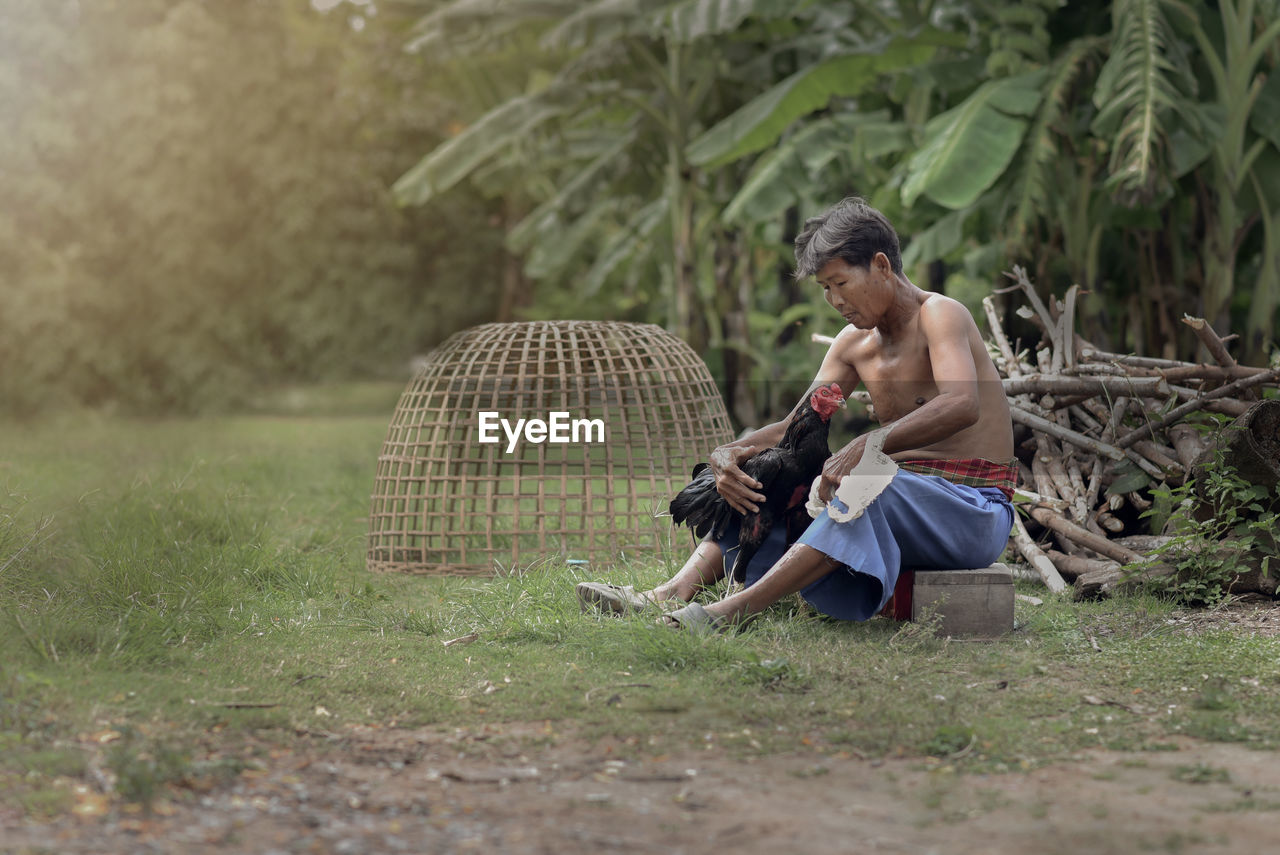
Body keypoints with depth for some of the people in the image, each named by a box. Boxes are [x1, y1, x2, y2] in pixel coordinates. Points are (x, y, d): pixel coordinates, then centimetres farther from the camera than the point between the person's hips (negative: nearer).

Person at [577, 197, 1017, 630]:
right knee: (759, 484, -1)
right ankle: (672, 594, -23)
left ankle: (738, 608, -48)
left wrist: (868, 445, -44)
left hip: (973, 510, -8)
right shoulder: (853, 344, 12)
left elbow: (962, 405, -31)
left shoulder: (939, 314, -12)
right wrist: (728, 454, -14)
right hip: (901, 501, 8)